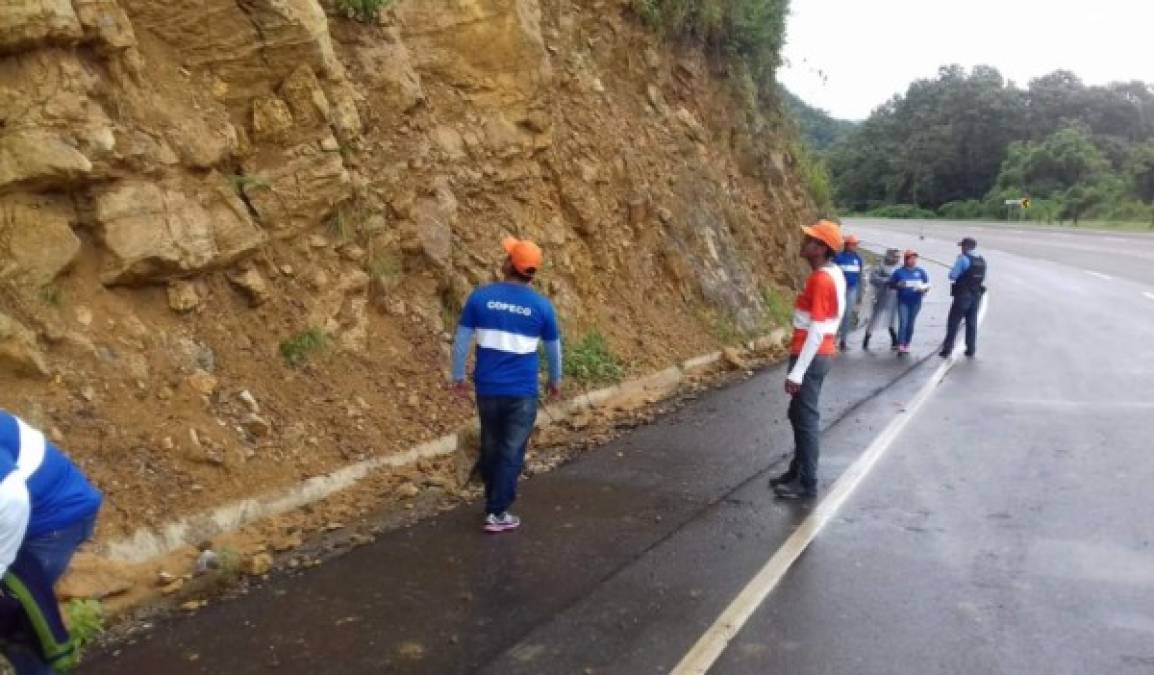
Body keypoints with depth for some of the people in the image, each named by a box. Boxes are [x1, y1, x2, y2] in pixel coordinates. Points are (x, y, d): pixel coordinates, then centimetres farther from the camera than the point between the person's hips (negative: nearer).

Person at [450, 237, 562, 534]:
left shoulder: (480, 297, -5)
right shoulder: (541, 305, -5)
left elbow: (461, 341, -1)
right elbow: (554, 349, 6)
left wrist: (458, 376, 12)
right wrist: (556, 381, 23)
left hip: (487, 388, 2)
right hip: (522, 392, -2)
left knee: (491, 447, 17)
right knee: (511, 452, 6)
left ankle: (493, 500, 34)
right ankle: (497, 513, 8)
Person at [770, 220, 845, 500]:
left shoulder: (821, 279, -20)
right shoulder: (831, 274, 10)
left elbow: (817, 331, -23)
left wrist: (797, 372, -22)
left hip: (811, 357, -10)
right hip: (817, 354, 10)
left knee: (805, 418, -1)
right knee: (799, 414, 18)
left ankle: (807, 484, 8)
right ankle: (798, 471, 30)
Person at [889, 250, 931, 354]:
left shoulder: (920, 271, 4)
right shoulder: (899, 271, 0)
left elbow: (927, 284, 9)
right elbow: (891, 284, 4)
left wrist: (924, 288, -13)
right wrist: (898, 285, -16)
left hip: (915, 302, 2)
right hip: (903, 302, -2)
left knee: (910, 324, 7)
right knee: (903, 323, -13)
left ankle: (907, 345, 17)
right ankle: (900, 346, -12)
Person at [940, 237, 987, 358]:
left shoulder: (963, 259, -14)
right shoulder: (982, 261, 7)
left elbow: (952, 276, -15)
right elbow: (982, 278, 14)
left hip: (963, 295, -6)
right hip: (977, 295, 6)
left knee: (953, 323, 0)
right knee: (972, 323, 13)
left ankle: (947, 350, -2)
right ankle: (971, 350, 14)